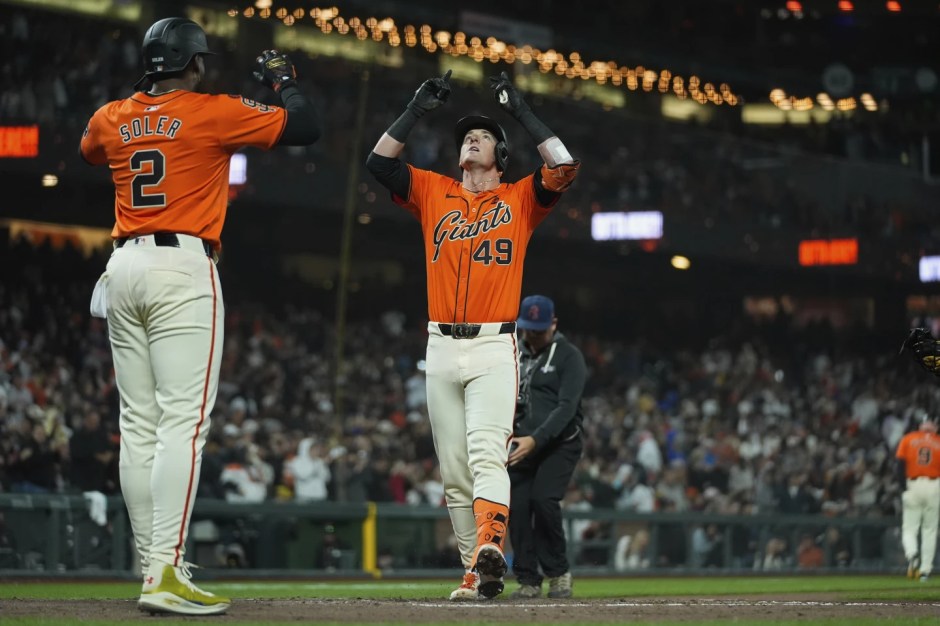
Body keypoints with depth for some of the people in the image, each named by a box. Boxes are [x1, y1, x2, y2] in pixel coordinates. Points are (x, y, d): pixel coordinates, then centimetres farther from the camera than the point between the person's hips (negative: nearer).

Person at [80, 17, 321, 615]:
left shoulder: (114, 118, 12)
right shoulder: (213, 112, -3)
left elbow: (90, 148, 37)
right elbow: (305, 126, -3)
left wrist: (143, 92, 35)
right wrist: (284, 78, 15)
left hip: (122, 270, 7)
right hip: (183, 271, -6)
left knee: (140, 427, 8)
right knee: (183, 423, -11)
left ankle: (155, 567, 10)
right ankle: (165, 573, -20)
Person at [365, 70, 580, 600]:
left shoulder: (520, 198, 9)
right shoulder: (434, 192, 16)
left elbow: (565, 168, -6)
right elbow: (379, 161, 8)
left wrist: (523, 112, 0)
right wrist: (418, 108, 5)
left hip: (494, 348, -4)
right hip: (442, 347, 4)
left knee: (486, 454, -22)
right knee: (455, 471, 3)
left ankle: (489, 551, -39)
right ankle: (476, 572, 7)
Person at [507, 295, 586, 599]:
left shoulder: (569, 356, -5)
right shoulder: (513, 354, 12)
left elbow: (566, 407, -15)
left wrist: (535, 440, -27)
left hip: (559, 445, -5)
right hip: (521, 446, 5)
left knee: (543, 499, -22)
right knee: (517, 507, -5)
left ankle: (558, 573, -6)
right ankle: (528, 581, 6)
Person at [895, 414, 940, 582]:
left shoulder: (908, 439, 4)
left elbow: (901, 465, -4)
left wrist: (904, 488, -3)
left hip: (912, 485, 0)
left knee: (909, 528, 5)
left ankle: (911, 554, -25)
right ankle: (925, 569, 5)